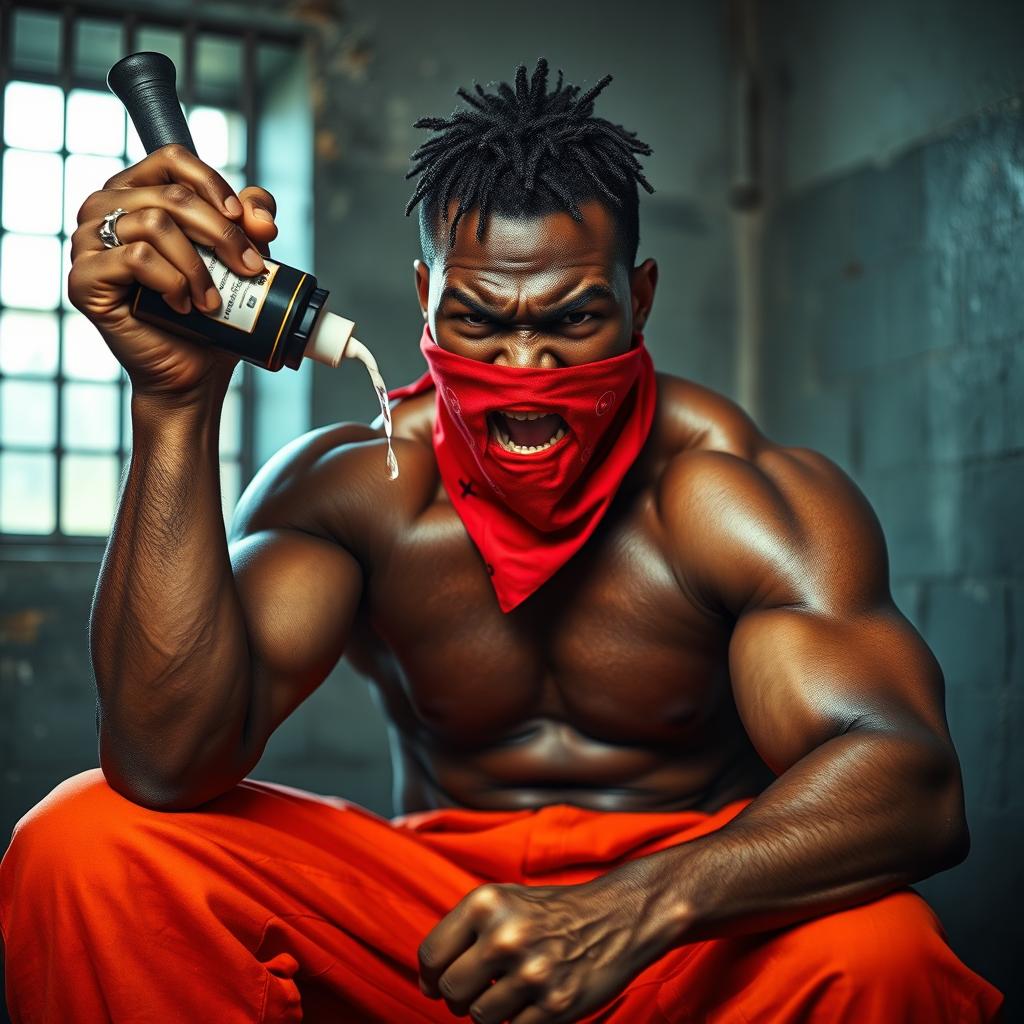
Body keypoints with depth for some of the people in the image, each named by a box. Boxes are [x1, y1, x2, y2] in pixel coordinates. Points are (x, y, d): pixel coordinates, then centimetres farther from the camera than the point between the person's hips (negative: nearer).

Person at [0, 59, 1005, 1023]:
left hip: (693, 934, -1)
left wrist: (632, 910, -43)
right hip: (425, 911, 2)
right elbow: (168, 763, -23)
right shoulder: (347, 486, -9)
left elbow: (913, 784, -25)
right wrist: (177, 397, -32)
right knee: (88, 843, -19)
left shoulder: (743, 494, -13)